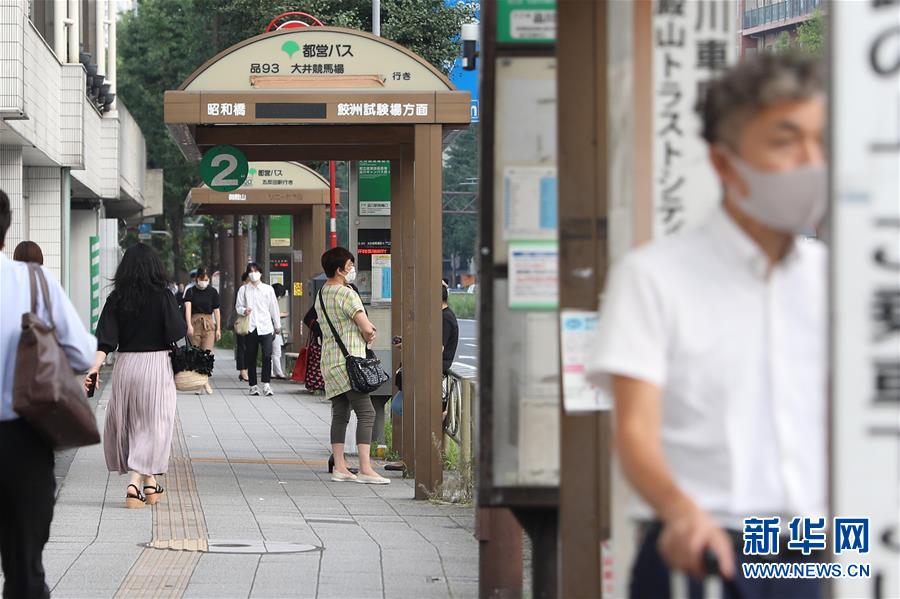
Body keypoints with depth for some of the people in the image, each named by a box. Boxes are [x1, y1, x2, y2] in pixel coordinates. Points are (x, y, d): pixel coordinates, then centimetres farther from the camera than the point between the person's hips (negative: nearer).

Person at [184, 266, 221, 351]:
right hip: (194, 324, 0)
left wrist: (218, 329, 6)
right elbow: (188, 308, -14)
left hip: (208, 324, 0)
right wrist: (189, 325, -28)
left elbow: (216, 311, 9)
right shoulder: (191, 291, -1)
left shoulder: (213, 292, 5)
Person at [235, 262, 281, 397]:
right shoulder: (243, 290, 8)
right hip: (250, 328, 1)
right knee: (250, 358, 3)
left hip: (265, 327, -1)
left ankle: (266, 384, -12)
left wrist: (277, 325, 17)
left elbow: (274, 307, 13)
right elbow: (238, 306, 10)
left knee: (267, 355, -14)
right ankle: (253, 385, 11)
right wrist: (244, 311, -13)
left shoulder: (268, 289, 8)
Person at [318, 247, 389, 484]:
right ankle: (365, 469, -16)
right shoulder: (346, 294, -13)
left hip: (330, 362, 9)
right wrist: (367, 335, 7)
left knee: (340, 414, 11)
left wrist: (365, 330, 8)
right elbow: (367, 329, -16)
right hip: (348, 362, -9)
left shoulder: (322, 294, 16)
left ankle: (339, 467, 9)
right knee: (366, 413, -10)